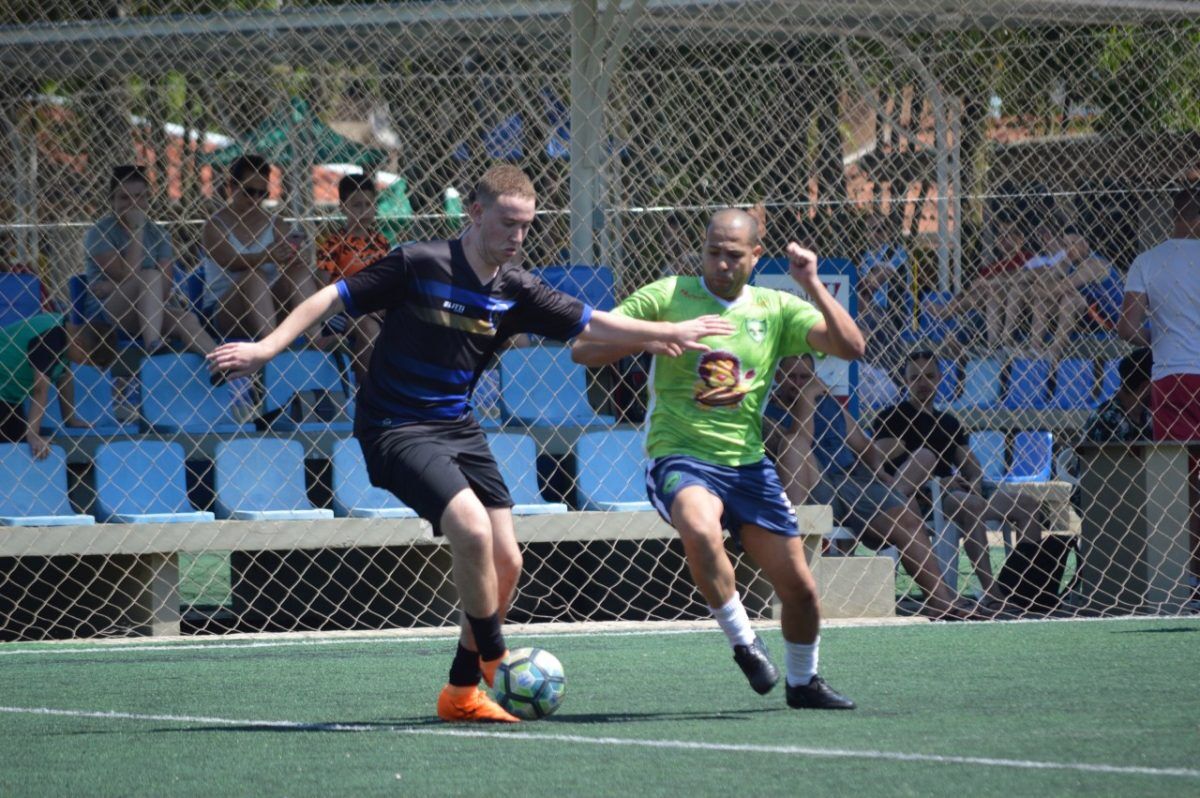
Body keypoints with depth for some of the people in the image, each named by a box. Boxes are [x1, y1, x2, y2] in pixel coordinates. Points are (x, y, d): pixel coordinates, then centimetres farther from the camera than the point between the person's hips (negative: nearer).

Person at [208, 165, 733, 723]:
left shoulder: (514, 290, 2)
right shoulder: (418, 265, -14)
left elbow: (592, 324, 10)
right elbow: (333, 299, -10)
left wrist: (672, 333, 8)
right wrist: (267, 347, -19)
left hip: (457, 426, 7)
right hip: (395, 428, -7)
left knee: (505, 563, 2)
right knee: (472, 530, -25)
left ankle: (461, 692, 16)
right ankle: (496, 664, -9)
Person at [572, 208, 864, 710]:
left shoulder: (776, 310, 7)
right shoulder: (668, 297, -1)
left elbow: (851, 347, -4)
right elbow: (583, 350, -3)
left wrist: (812, 286, -13)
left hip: (748, 465, 4)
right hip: (680, 459, -4)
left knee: (799, 587, 5)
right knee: (700, 530, -39)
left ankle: (803, 682, 33)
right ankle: (743, 642, -20)